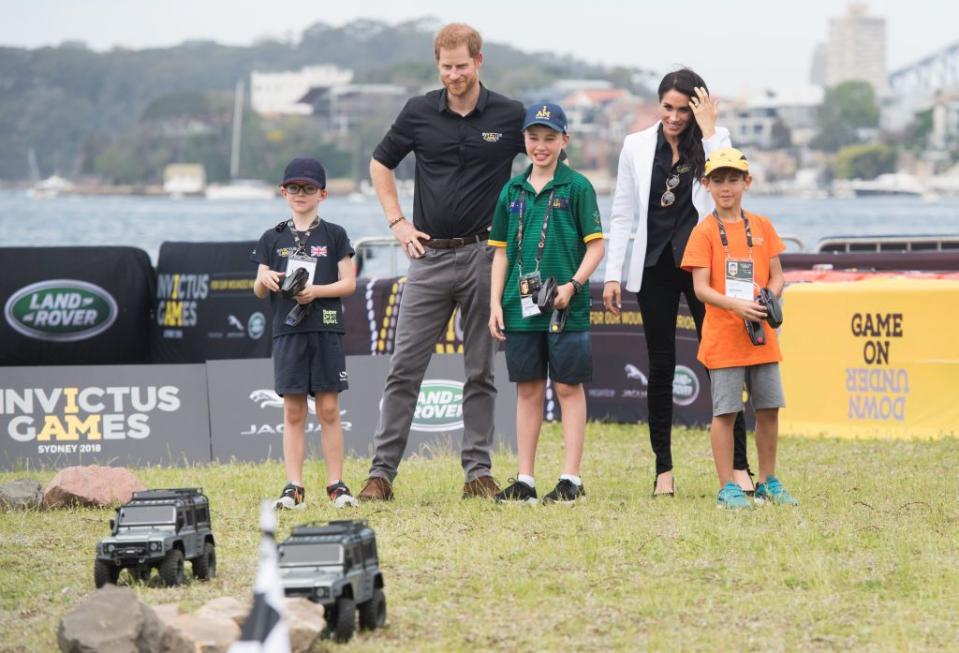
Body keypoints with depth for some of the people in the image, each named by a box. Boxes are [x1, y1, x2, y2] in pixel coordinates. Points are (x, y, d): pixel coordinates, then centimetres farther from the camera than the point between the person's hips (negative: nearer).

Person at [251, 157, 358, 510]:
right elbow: (258, 290, 11)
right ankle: (293, 487, 2)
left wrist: (316, 290, -14)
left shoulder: (333, 235, 5)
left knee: (328, 409, -1)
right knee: (293, 411, 1)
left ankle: (336, 485, 4)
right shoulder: (273, 238, 10)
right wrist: (265, 280, -12)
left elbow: (348, 282, 0)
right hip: (287, 331, 2)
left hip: (326, 329, -2)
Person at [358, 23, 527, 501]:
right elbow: (380, 165, 16)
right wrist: (397, 222, 7)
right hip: (429, 255, 1)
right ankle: (382, 471, -1)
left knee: (480, 370, 5)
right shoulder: (419, 114, 3)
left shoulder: (511, 117, -1)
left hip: (483, 256, -1)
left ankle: (478, 471, 10)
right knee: (405, 367, -2)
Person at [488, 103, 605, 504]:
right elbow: (501, 252, 14)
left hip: (566, 306, -4)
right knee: (528, 389, 9)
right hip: (521, 305, 4)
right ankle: (525, 480, 13)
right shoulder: (512, 191, 10)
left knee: (568, 387, 0)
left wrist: (573, 285, -16)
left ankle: (571, 479, 3)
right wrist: (495, 303, 6)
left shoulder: (576, 187, -2)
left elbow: (596, 245, -4)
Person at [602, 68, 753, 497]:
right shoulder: (637, 146, 6)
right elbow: (622, 213, 8)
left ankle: (739, 466, -5)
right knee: (660, 367, 5)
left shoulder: (714, 141, 2)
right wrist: (612, 274, 3)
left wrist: (708, 130, -16)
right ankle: (664, 469, 10)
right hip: (655, 265, 2)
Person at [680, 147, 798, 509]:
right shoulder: (704, 232, -3)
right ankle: (727, 488, 4)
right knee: (725, 412, -3)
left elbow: (776, 276, 11)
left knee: (769, 408, 7)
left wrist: (769, 301, -11)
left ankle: (768, 483, 20)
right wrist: (737, 306, -24)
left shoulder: (762, 226, 9)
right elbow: (701, 287, -9)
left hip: (762, 336, 4)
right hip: (723, 337, -4)